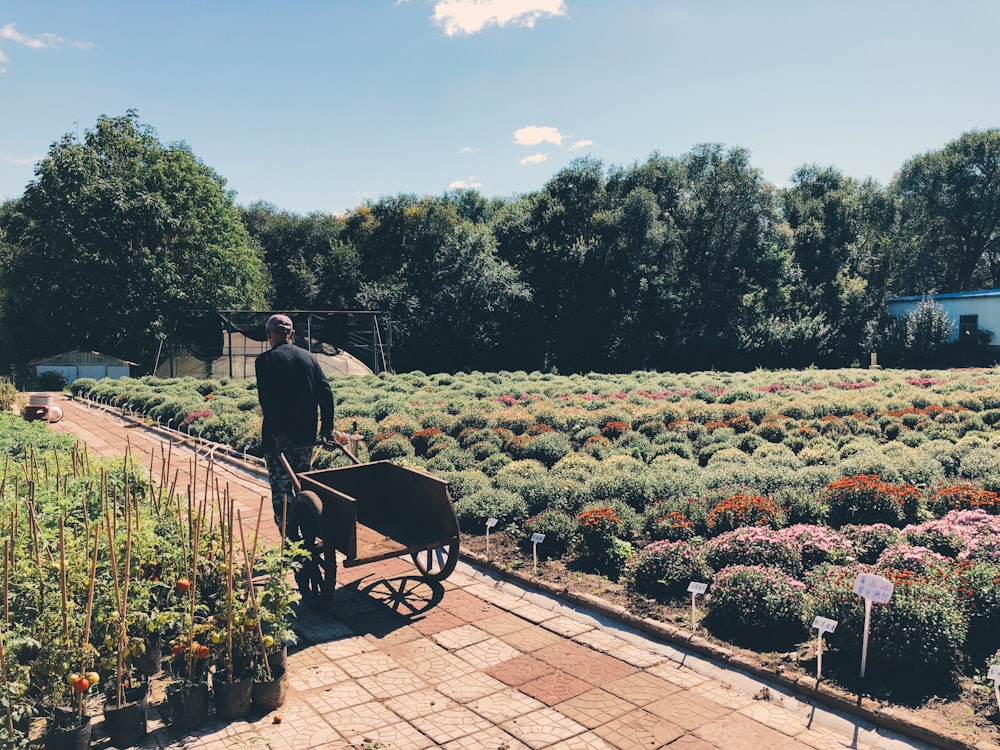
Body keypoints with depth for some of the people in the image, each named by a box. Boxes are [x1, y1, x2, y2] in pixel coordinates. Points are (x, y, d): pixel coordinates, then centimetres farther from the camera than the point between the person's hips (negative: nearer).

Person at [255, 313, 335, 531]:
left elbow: (266, 399, -16)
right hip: (306, 435, 5)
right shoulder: (308, 357, 8)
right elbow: (326, 392, 2)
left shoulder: (265, 360, -6)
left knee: (281, 491, 2)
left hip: (277, 439, -5)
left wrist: (277, 433, -17)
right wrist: (327, 427, 4)